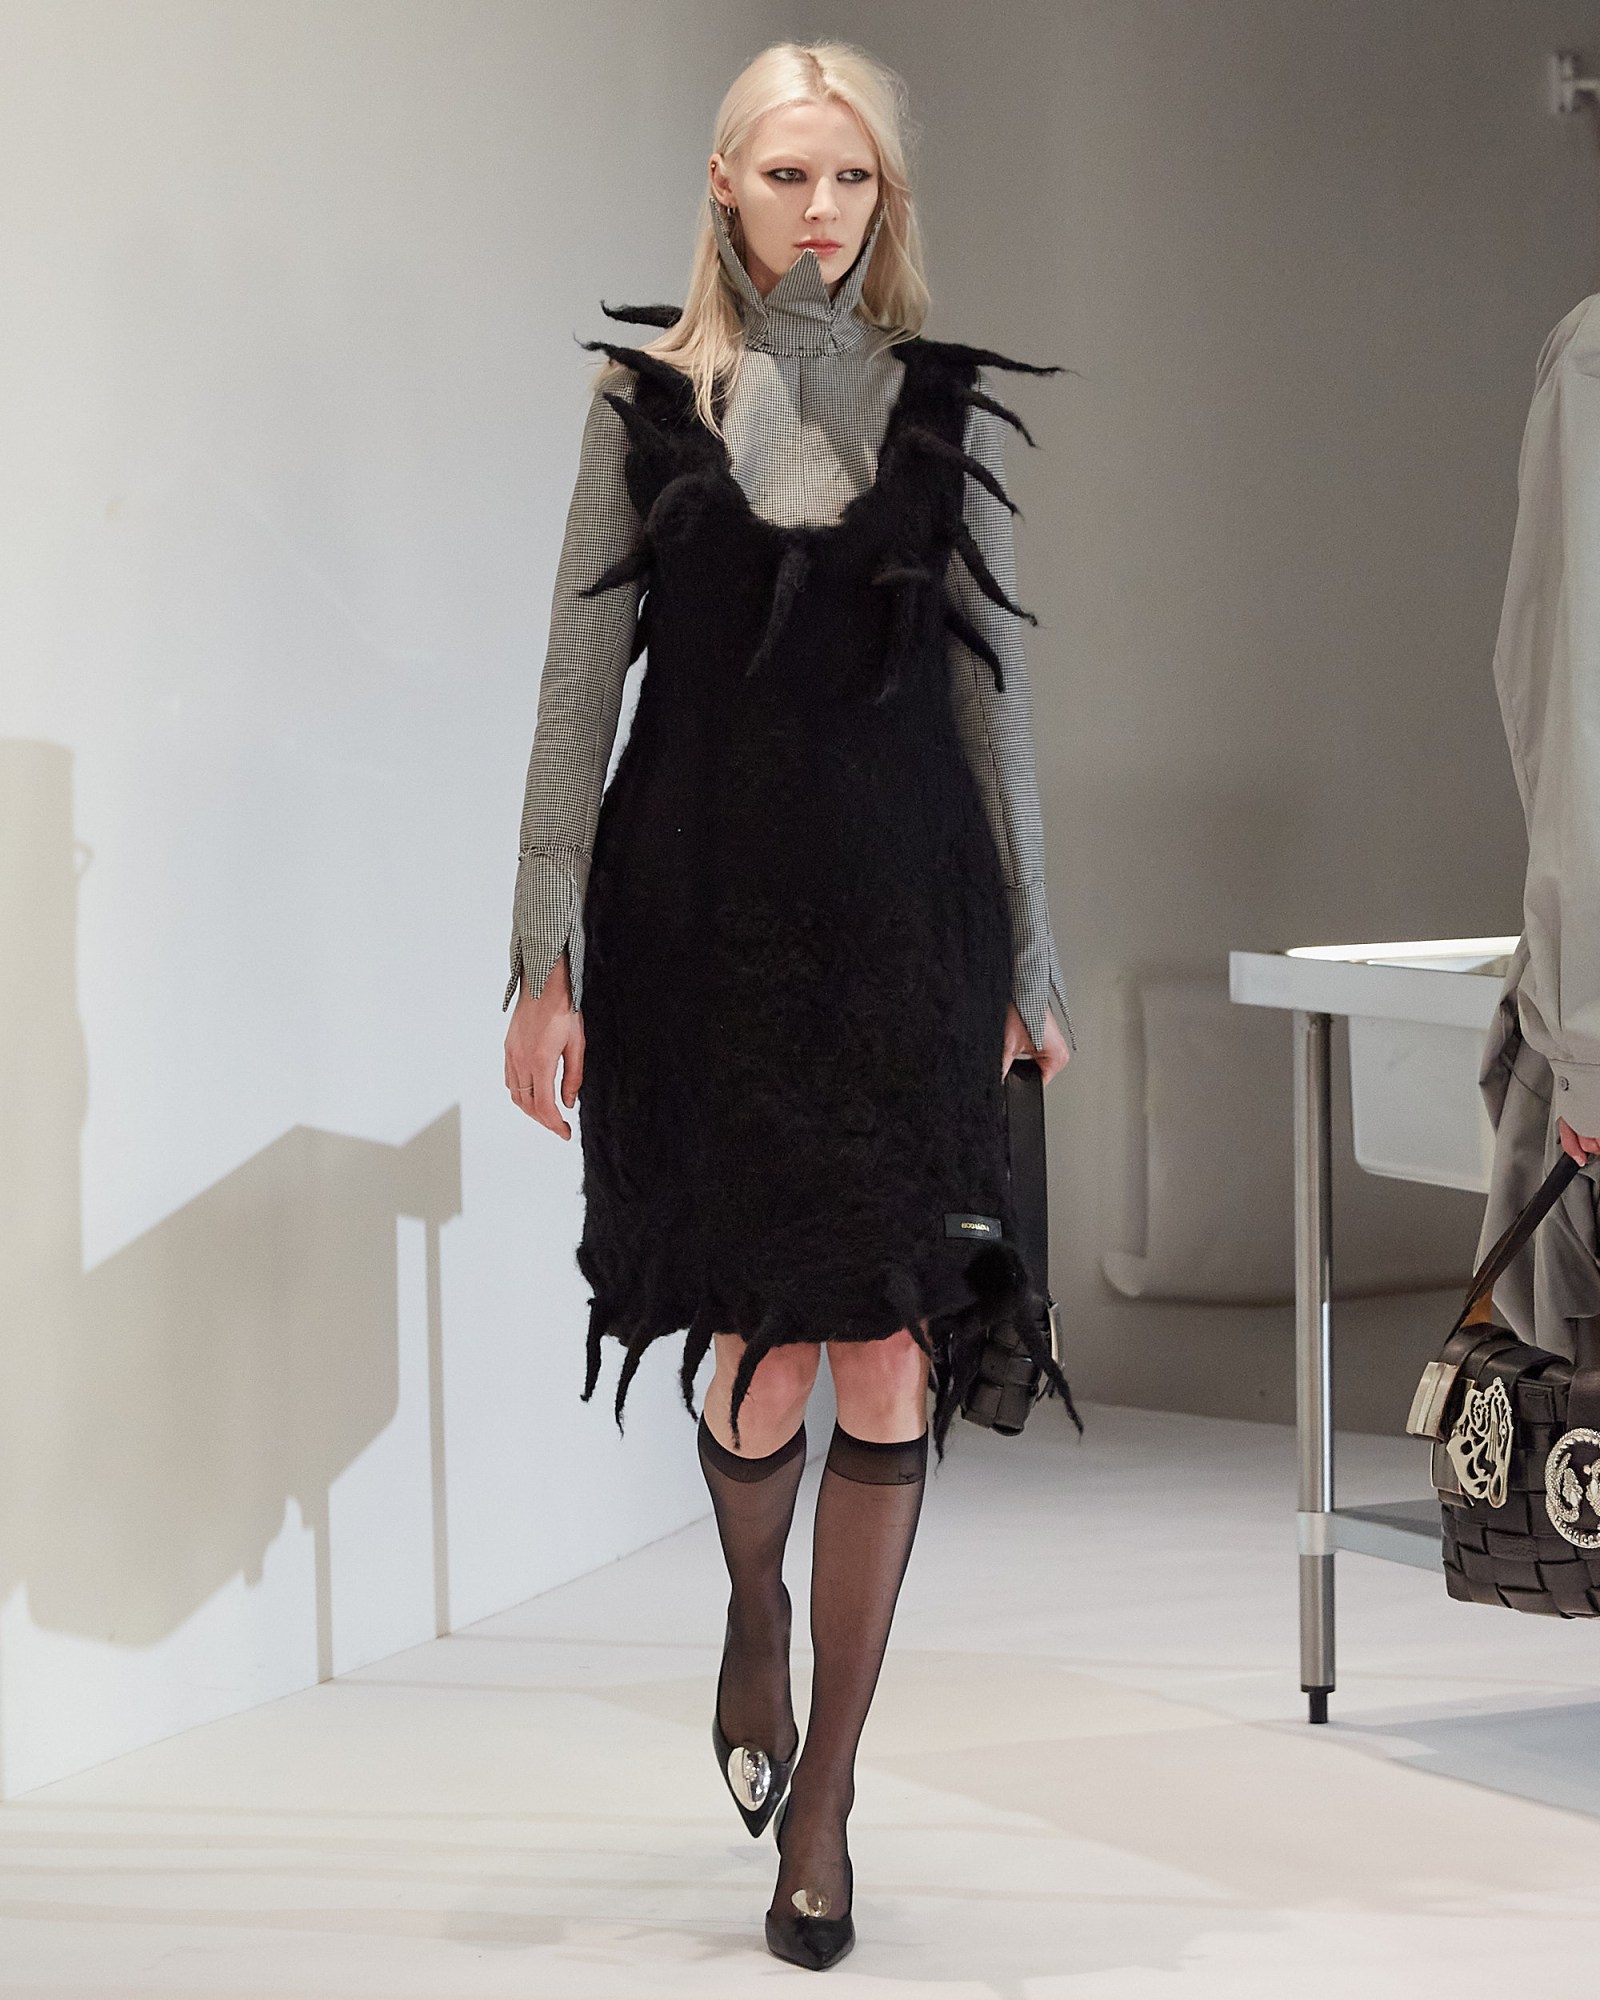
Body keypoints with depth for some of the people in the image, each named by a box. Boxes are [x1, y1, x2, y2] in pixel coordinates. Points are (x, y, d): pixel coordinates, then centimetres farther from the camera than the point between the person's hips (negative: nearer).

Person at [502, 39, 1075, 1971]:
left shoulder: (944, 405, 6)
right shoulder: (649, 397, 4)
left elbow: (995, 689, 9)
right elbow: (580, 683, 3)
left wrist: (1032, 959, 8)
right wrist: (546, 958, -3)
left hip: (902, 911, 1)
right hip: (701, 907, -1)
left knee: (890, 1358, -5)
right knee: (762, 1357, -1)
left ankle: (823, 1791, 7)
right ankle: (754, 1611, 35)